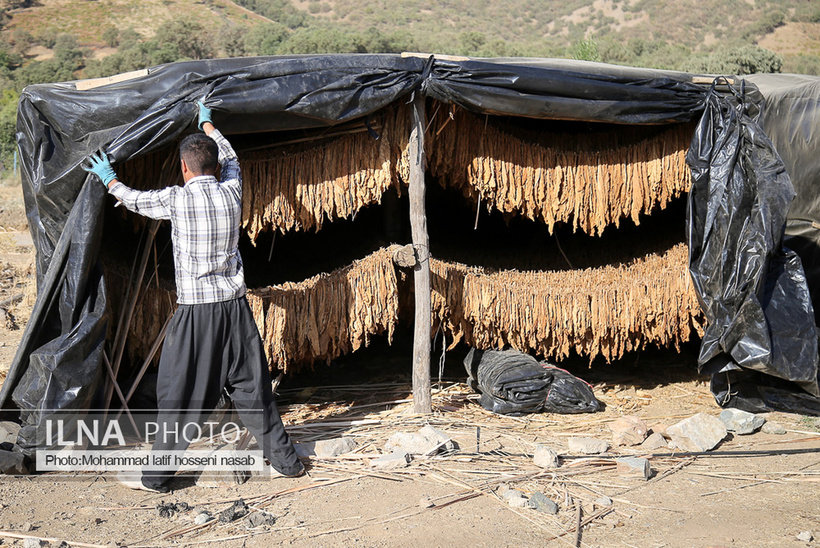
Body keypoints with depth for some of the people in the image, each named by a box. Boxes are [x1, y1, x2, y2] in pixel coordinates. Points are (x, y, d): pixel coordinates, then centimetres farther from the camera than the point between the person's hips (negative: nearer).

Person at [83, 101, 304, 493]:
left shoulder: (175, 199, -9)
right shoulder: (232, 193, 1)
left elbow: (135, 200, 12)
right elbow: (230, 160, 24)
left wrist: (109, 179, 32)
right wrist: (207, 123, 39)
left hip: (195, 312, -4)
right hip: (235, 306, 4)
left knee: (178, 396, 6)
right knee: (251, 387, 13)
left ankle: (157, 476, 17)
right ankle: (285, 461, 21)